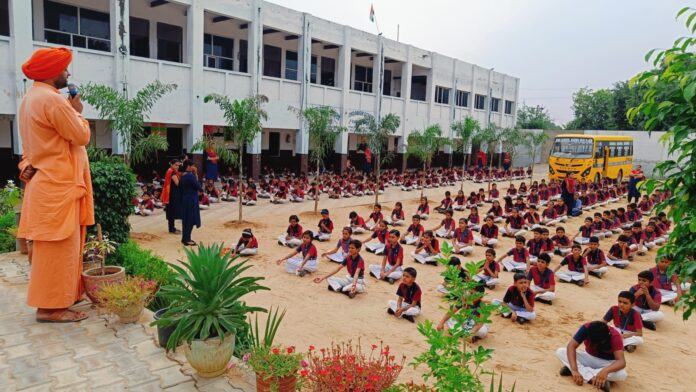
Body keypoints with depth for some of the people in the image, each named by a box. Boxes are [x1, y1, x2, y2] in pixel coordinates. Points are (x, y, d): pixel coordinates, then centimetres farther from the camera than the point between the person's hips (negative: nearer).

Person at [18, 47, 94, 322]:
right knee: (58, 248, -5)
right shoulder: (52, 99, -18)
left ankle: (55, 297, 25)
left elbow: (32, 143, 18)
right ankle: (50, 306, 2)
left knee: (53, 248, 16)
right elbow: (81, 136, -14)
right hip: (58, 186, -10)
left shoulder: (31, 97, 16)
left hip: (47, 182, 10)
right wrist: (77, 111, 1)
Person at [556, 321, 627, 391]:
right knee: (560, 352, -23)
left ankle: (582, 370, -28)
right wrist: (574, 370, -43)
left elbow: (622, 362, -36)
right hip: (589, 358, 2)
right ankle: (592, 378, -31)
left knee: (622, 374, -36)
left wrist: (606, 370, -56)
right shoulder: (586, 328, -25)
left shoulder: (614, 337, -28)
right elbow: (571, 346, -30)